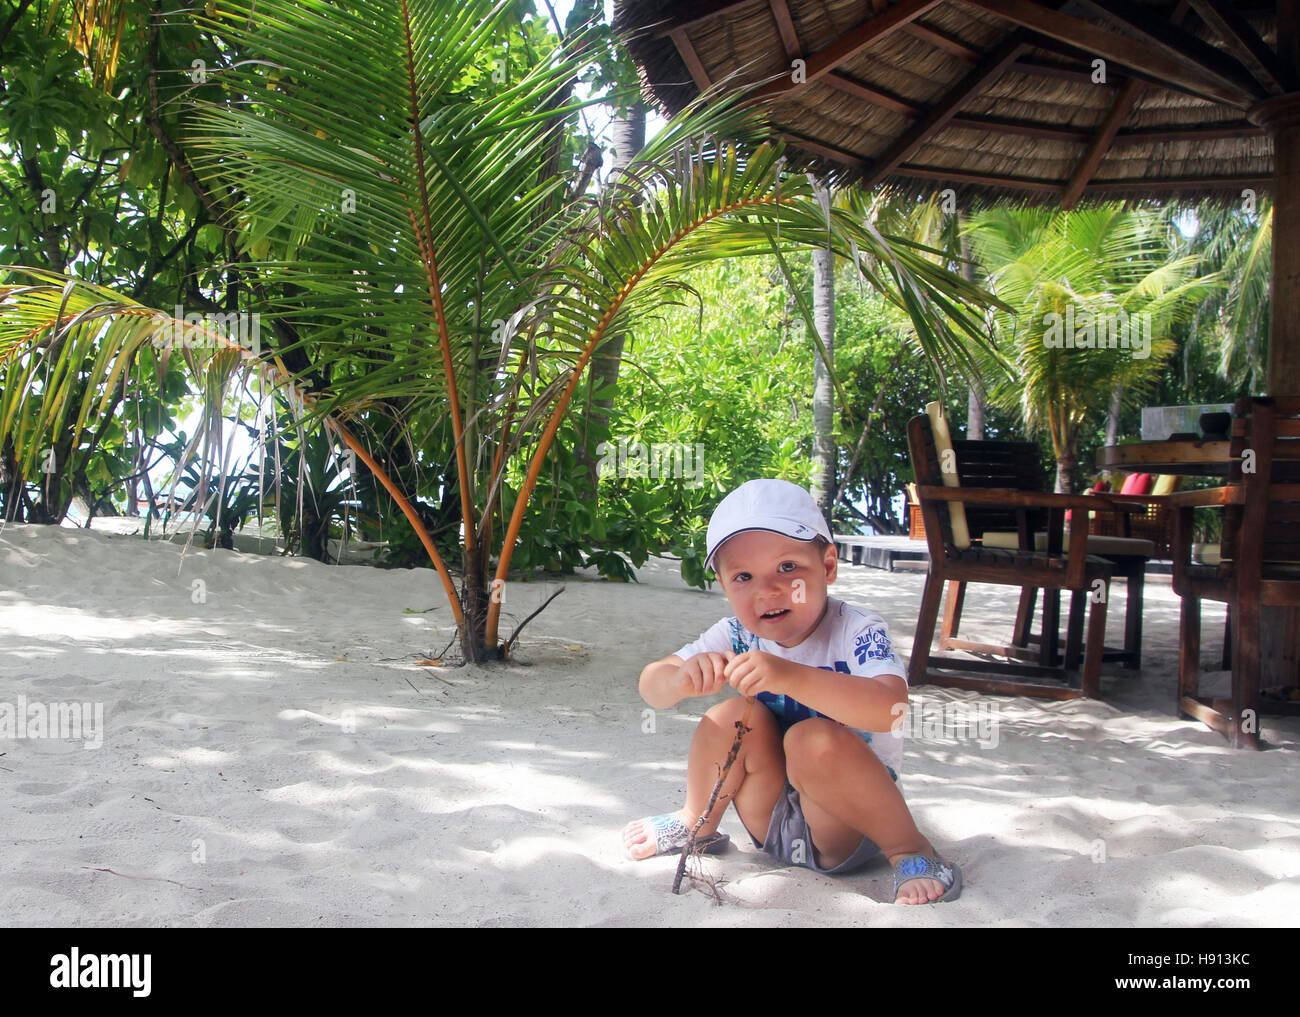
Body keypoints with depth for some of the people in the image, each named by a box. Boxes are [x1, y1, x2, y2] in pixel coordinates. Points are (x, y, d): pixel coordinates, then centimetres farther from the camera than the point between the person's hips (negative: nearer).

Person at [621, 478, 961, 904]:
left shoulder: (857, 631, -20)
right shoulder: (736, 637, -6)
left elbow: (889, 709, -40)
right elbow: (650, 685, -10)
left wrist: (791, 676, -53)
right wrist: (681, 680, -35)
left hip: (849, 825, -4)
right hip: (773, 826, 5)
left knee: (813, 739, -31)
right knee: (736, 715, -18)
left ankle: (910, 850, -14)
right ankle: (697, 825, 7)